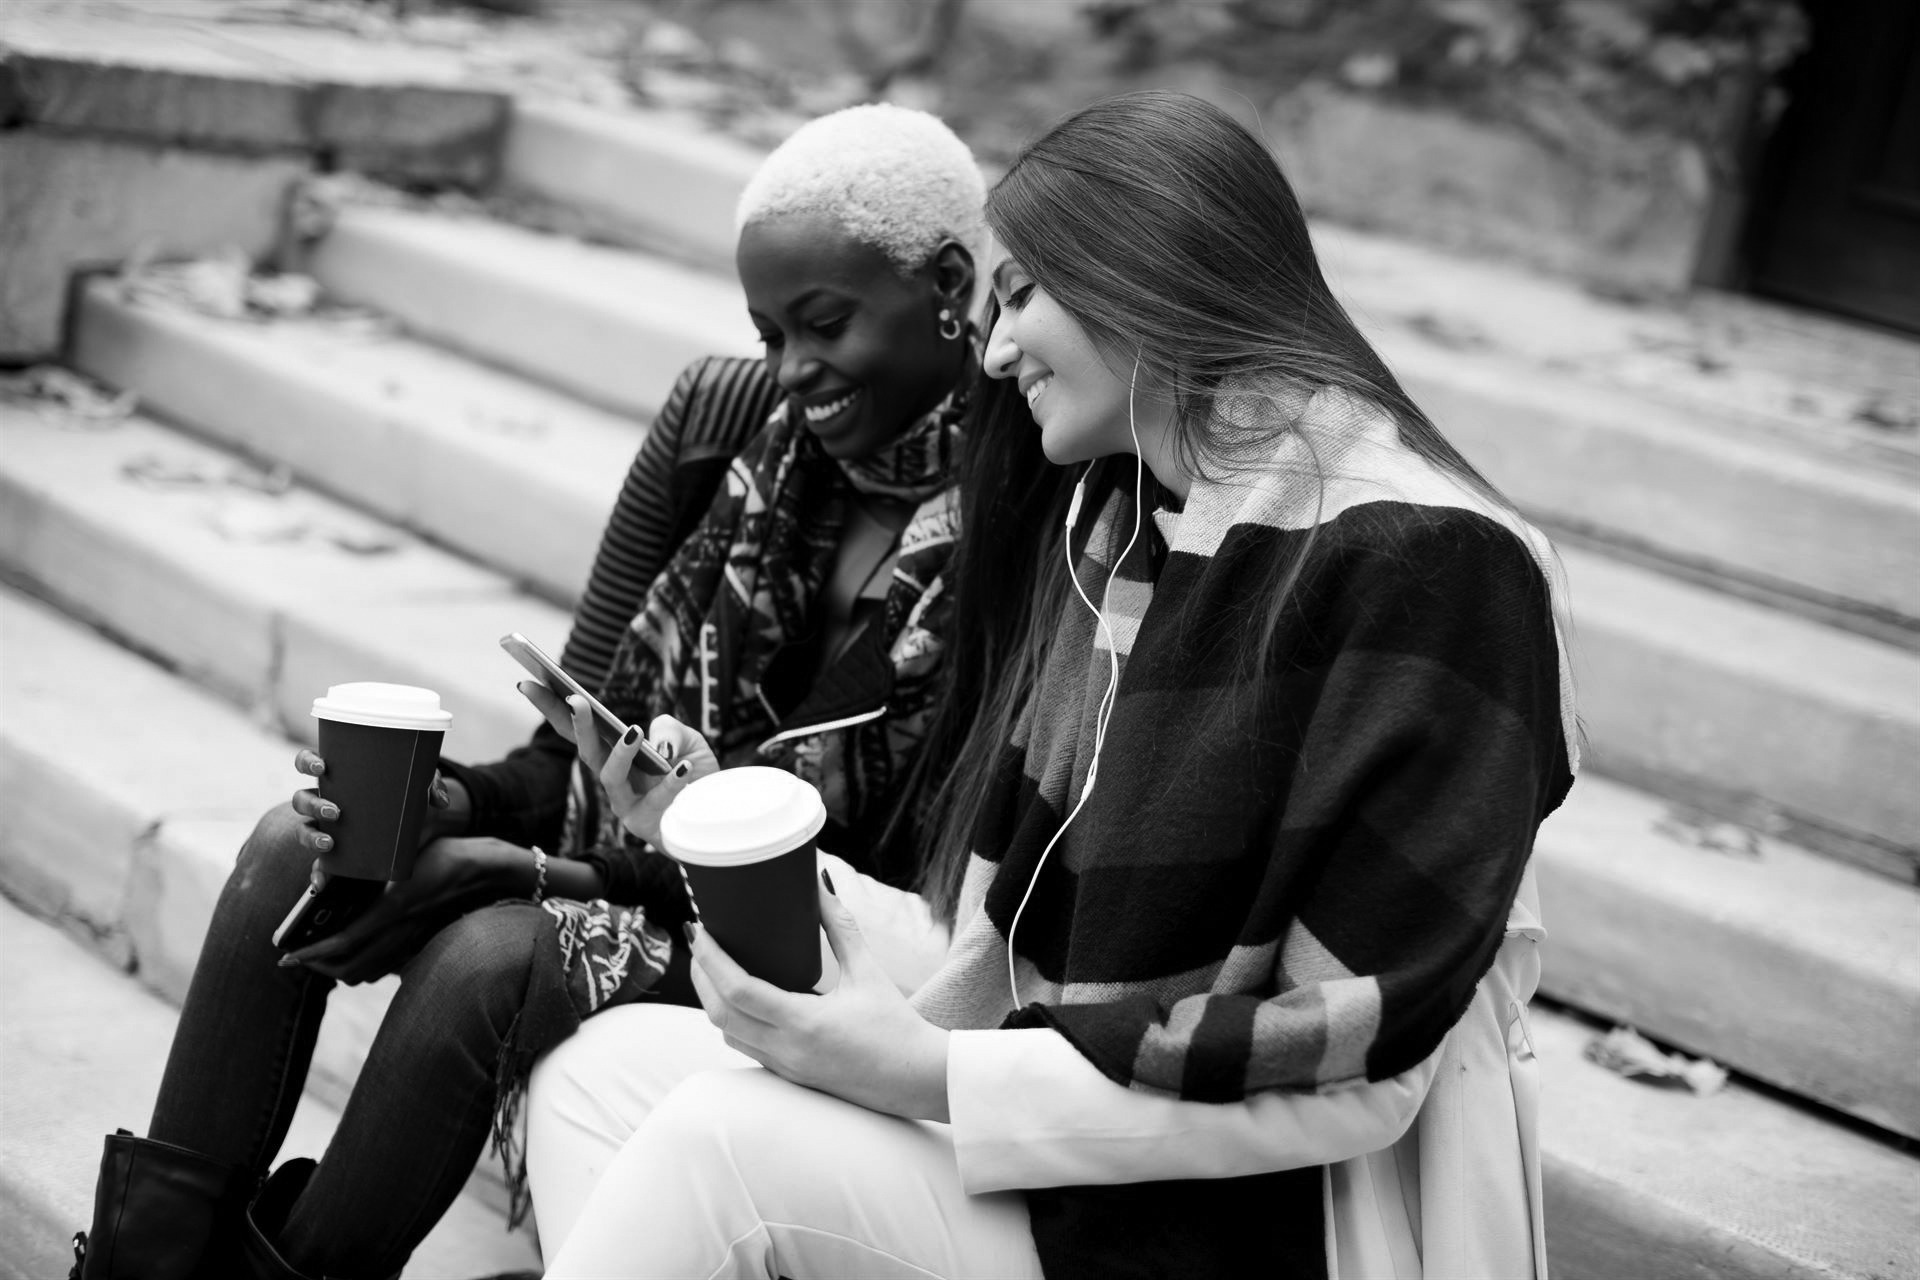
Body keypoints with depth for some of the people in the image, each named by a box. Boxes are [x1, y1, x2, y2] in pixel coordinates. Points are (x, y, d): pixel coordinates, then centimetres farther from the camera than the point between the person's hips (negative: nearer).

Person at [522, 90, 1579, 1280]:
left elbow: (1358, 1065, -21)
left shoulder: (1415, 566, -17)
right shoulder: (1100, 520, 10)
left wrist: (930, 1078, -21)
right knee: (603, 1075, -2)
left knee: (730, 1142, -23)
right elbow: (1027, 927, 10)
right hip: (1093, 1140, 8)